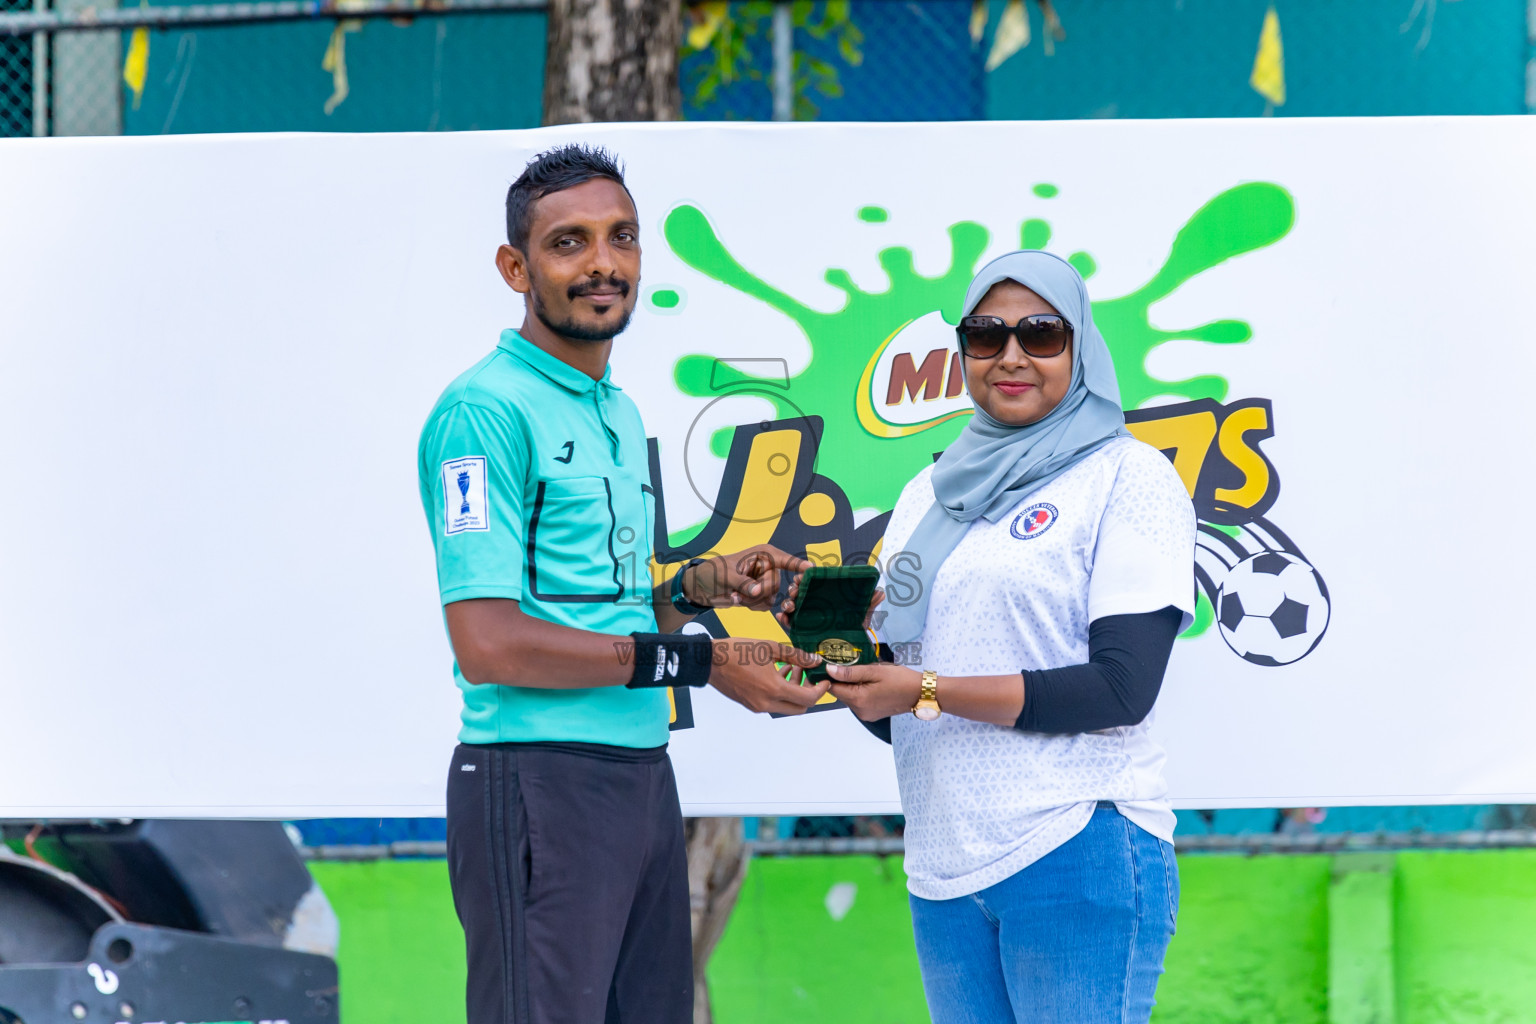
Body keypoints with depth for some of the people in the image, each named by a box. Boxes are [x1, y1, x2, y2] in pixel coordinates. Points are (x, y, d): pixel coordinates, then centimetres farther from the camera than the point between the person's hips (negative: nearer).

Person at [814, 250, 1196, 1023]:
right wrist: (850, 671, -3)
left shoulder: (1126, 477, -1)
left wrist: (926, 691, -13)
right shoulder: (929, 495, 17)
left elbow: (1122, 690, -12)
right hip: (943, 870, 6)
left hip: (1079, 851, -6)